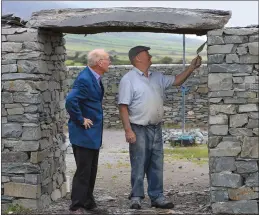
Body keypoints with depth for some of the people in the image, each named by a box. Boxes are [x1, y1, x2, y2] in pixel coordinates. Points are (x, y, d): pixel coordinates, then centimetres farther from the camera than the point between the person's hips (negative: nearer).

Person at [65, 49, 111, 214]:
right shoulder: (84, 80, -22)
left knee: (91, 171, 17)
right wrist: (81, 120, -22)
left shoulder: (95, 78, 8)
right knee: (83, 171, -3)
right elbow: (70, 101, -32)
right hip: (84, 133, -9)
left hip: (93, 134, 9)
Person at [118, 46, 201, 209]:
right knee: (139, 165, -1)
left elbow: (177, 81, 20)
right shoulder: (128, 79, -9)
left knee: (156, 165, 10)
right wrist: (128, 130, -19)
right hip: (139, 129, -7)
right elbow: (123, 107, -13)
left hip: (156, 128, 7)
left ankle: (157, 197, 18)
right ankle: (136, 197, 10)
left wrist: (192, 67, 8)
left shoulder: (157, 77, 11)